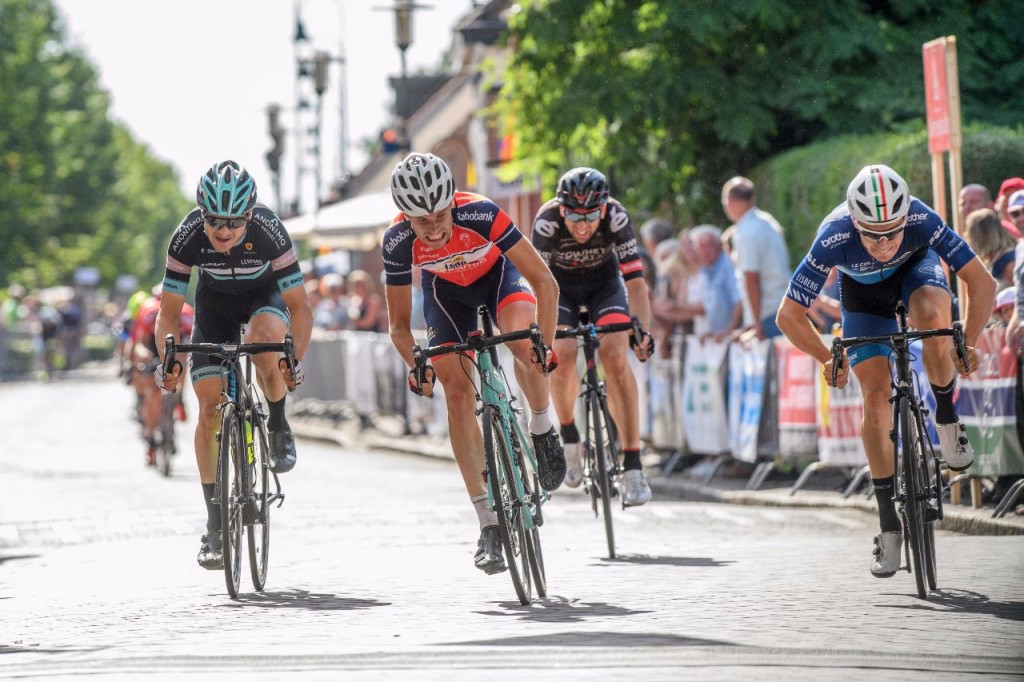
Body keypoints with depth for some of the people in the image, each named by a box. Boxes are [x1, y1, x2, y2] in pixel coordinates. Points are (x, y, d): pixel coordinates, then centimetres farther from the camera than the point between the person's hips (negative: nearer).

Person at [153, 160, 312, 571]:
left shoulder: (269, 231, -34)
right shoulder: (187, 237, -30)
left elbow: (299, 306, -28)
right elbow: (169, 311, -20)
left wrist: (296, 358, -41)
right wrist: (166, 361, -34)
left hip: (264, 295, -2)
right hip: (215, 302, 2)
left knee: (265, 336, -38)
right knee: (209, 406, -9)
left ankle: (278, 428, -9)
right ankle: (215, 526, -3)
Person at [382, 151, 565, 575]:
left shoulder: (481, 214, -38)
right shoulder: (397, 243, -31)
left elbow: (544, 282, -34)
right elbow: (399, 324, -18)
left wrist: (545, 345, -44)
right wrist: (416, 365, -34)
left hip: (497, 272, -2)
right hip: (446, 289, 2)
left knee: (524, 341, -33)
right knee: (458, 393, -11)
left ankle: (542, 430, -4)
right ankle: (489, 524, -9)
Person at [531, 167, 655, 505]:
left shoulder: (616, 217, -30)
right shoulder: (547, 221, -32)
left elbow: (635, 279, -33)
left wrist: (642, 331, -46)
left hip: (604, 281, 0)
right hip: (560, 284, 0)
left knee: (615, 356, -23)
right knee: (563, 355, -26)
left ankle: (632, 465, -21)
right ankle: (569, 436, 2)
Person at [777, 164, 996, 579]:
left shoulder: (922, 221, -38)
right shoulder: (834, 238, -38)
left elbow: (982, 284, -28)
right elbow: (789, 315, -28)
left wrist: (967, 346, -26)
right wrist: (829, 359, -20)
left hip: (915, 267, 0)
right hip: (862, 291, 0)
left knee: (933, 318, -36)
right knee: (876, 397, -11)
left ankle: (946, 416, -10)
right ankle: (889, 524, -1)